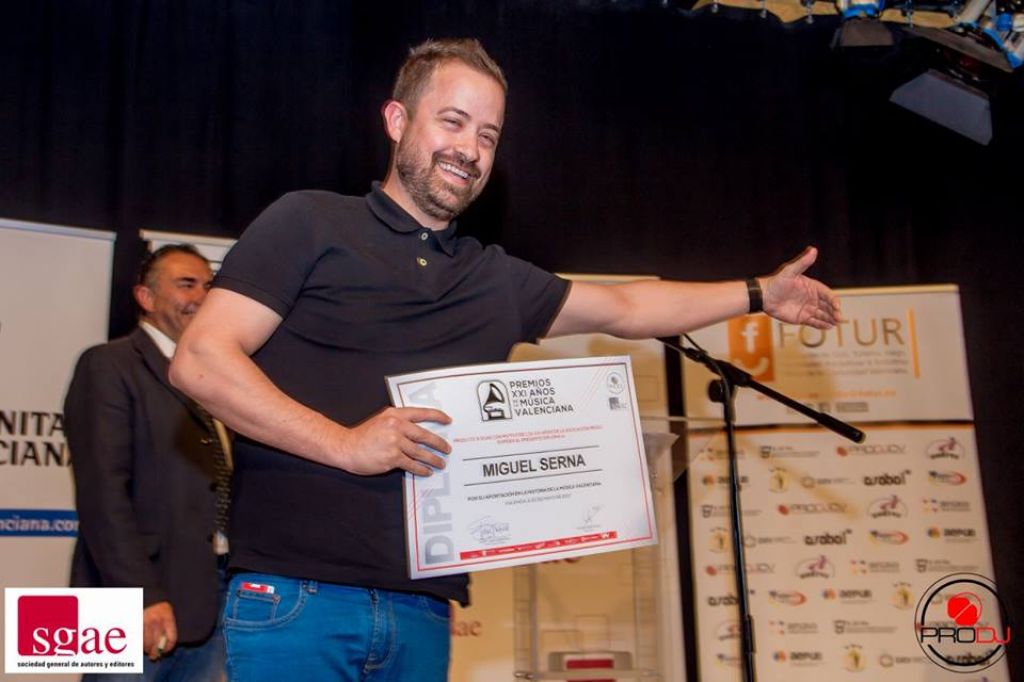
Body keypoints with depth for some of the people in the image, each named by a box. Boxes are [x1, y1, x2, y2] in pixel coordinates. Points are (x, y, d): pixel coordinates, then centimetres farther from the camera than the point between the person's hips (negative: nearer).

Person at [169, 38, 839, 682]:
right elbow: (201, 360, -7)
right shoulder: (311, 224, 0)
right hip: (294, 598, -5)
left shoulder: (498, 281, 16)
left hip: (423, 613, 5)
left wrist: (759, 293, 27)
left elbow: (624, 307, 27)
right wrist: (342, 443, -18)